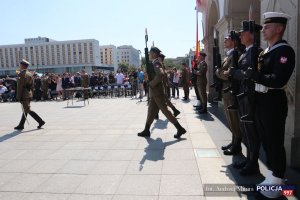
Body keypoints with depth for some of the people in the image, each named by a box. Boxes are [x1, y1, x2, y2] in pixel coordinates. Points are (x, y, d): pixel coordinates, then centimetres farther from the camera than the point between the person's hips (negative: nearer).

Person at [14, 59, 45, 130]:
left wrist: (19, 97, -14)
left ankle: (40, 121, -9)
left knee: (28, 110, -5)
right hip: (29, 95, 9)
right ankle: (21, 125, 20)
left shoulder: (21, 74, -14)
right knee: (25, 110, 12)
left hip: (24, 95, -9)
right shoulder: (30, 74, 11)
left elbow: (20, 87, -17)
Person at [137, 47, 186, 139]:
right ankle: (146, 131, 23)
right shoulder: (154, 63, 16)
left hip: (157, 92, -10)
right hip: (154, 92, 10)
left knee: (165, 110, -6)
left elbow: (161, 74, -32)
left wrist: (151, 84, -23)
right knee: (151, 111, 14)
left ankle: (180, 129, 1)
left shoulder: (156, 63, -14)